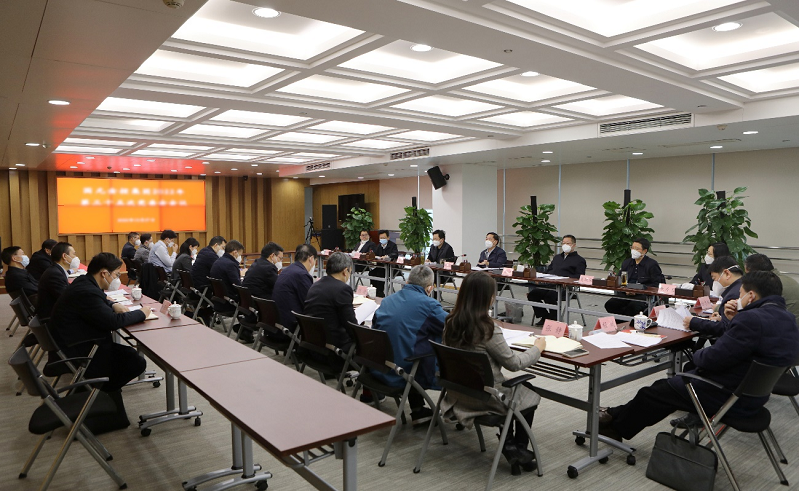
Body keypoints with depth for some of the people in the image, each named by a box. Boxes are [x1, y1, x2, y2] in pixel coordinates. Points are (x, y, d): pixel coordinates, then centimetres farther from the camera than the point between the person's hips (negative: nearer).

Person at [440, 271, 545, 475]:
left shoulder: (450, 323, -6)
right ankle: (519, 450, 29)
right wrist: (537, 348, 1)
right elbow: (514, 363, -15)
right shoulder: (487, 329, -26)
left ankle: (508, 444, 29)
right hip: (485, 397, -6)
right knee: (530, 393, 22)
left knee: (511, 387, 31)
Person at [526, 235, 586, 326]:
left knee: (549, 295, -35)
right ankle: (544, 317, -2)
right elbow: (547, 270, 31)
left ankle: (554, 319, -14)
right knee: (532, 293, -18)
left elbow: (579, 277, -3)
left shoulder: (579, 260, 11)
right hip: (547, 284, 6)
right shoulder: (557, 257, 33)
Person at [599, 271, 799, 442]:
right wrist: (736, 320, 1)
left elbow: (711, 359, -25)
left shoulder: (752, 319, -28)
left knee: (652, 394, 8)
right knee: (666, 385, 21)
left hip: (728, 397, -10)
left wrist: (698, 354, -3)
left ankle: (616, 426, 30)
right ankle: (618, 417, 32)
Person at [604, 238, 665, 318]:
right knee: (610, 304, -21)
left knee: (631, 307, -36)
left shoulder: (652, 264, 0)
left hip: (644, 296, -5)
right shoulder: (626, 263, 18)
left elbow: (659, 284, -6)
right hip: (626, 294, 5)